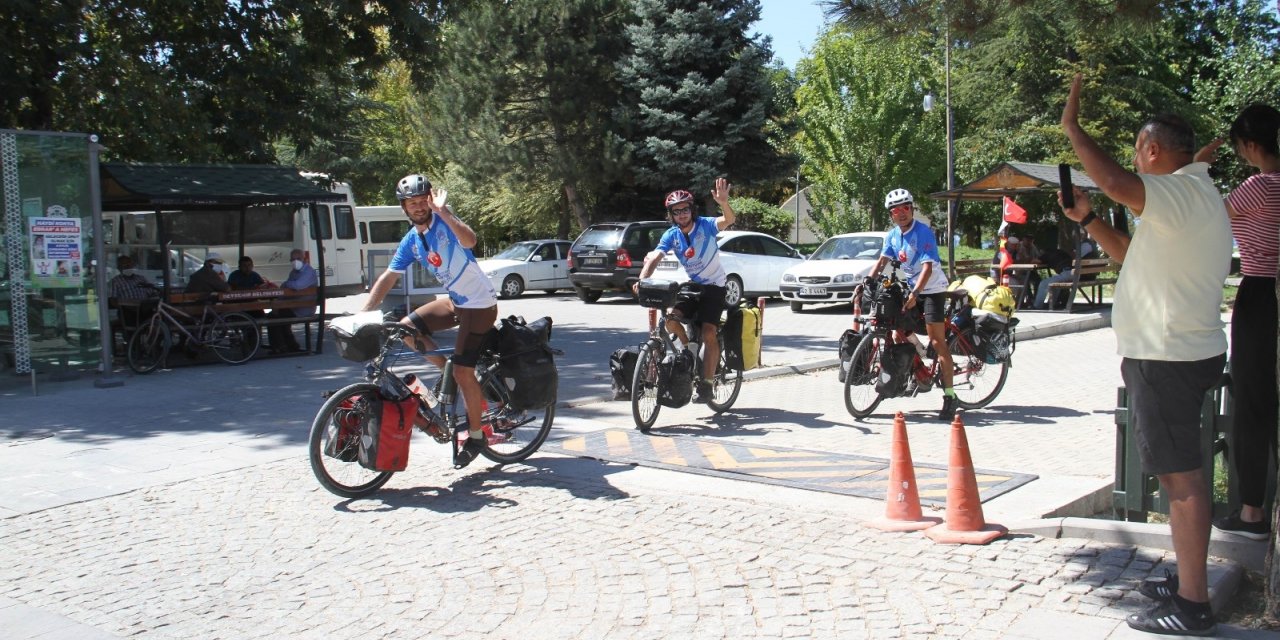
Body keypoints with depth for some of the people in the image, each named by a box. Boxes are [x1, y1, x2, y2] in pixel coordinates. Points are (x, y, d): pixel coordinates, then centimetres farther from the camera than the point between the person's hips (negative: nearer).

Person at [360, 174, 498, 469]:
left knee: (463, 371, -9)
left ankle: (476, 435, 9)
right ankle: (451, 373, 13)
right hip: (455, 301, 8)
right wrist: (363, 313, -3)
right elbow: (388, 278, 4)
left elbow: (469, 241, -37)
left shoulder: (444, 221, -16)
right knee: (407, 328, 2)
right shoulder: (411, 242, 4)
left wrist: (443, 212, -46)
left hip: (480, 304, -8)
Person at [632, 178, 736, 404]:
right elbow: (654, 258, -18)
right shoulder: (671, 235, -7)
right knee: (671, 320, -18)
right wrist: (642, 280, -37)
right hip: (691, 284, 4)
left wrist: (724, 203, -57)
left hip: (713, 285, -4)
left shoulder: (705, 225, -16)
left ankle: (706, 384, -6)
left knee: (708, 333, -16)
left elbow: (729, 220, -35)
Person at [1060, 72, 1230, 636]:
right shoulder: (1191, 198, 18)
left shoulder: (1183, 194, -16)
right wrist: (1085, 219, 18)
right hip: (1180, 352, 11)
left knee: (1181, 473, -8)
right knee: (1180, 472, 17)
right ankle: (1187, 580, 28)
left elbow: (1116, 183, -34)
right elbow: (1132, 255, 25)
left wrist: (1072, 127, -19)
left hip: (1168, 356, -11)